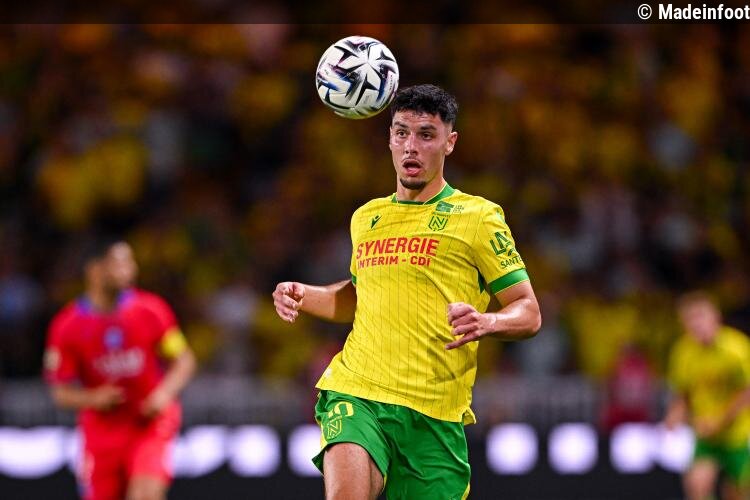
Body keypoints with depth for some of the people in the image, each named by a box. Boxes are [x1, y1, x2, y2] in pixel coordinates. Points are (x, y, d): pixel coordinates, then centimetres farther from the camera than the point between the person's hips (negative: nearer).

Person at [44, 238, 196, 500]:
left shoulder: (150, 309, -7)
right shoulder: (66, 325, -8)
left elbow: (185, 360, 3)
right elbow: (61, 392, -2)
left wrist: (165, 392, -16)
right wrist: (92, 398, -23)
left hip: (150, 420, -1)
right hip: (102, 427, 1)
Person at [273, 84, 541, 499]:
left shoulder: (477, 217, 3)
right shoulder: (366, 218, 18)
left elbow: (529, 313, 2)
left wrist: (486, 322, -20)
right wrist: (304, 296, 15)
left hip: (435, 414, -2)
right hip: (354, 393, 2)